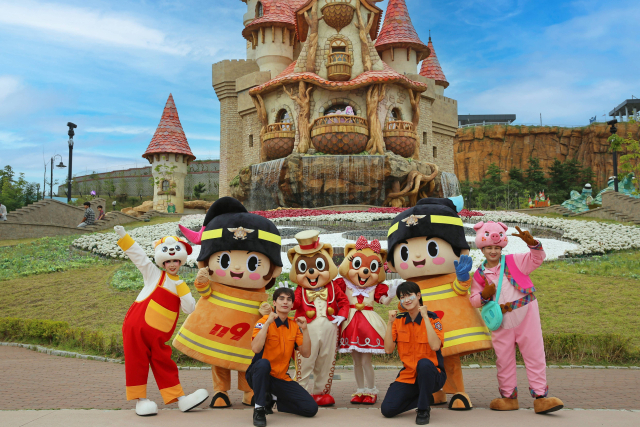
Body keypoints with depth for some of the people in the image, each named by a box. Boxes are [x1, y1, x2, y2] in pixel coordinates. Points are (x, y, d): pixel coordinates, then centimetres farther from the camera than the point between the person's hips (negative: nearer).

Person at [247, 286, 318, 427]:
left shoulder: (294, 326, 6)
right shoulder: (264, 322, -10)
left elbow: (306, 353, -1)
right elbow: (255, 348, -27)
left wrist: (304, 330, -11)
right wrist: (267, 323, -28)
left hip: (282, 379, 5)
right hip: (260, 374, -5)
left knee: (311, 408, -7)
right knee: (263, 363, -40)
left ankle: (272, 399, 16)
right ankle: (259, 409, -21)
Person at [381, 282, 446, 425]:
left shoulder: (432, 318, -8)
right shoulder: (399, 321, 3)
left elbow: (435, 346, -25)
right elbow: (388, 350, -7)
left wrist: (425, 317, -24)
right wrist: (390, 323, -13)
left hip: (431, 375, -3)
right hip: (408, 376, 4)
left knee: (424, 363, -38)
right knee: (387, 410, -14)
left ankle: (424, 410, -15)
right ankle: (420, 398, 14)